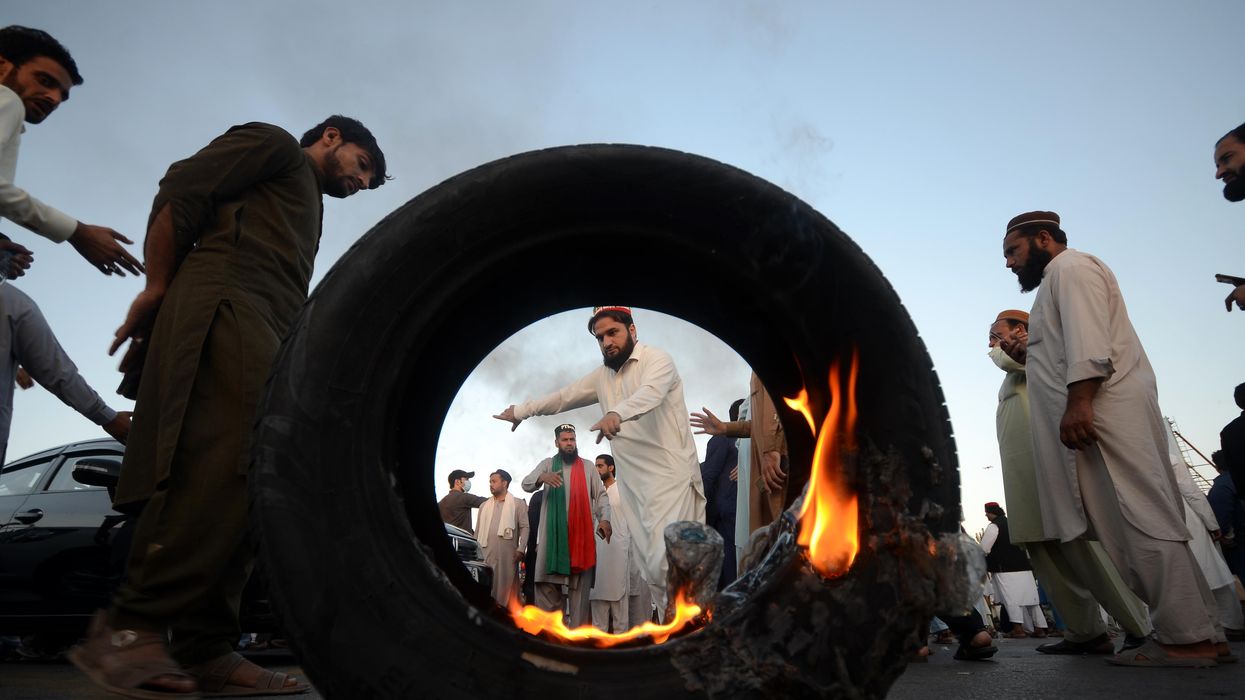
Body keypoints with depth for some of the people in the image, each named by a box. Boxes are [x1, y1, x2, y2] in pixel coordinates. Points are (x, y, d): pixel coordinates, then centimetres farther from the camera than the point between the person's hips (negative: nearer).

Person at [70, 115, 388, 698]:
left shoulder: (308, 210, 39)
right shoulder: (274, 145, 15)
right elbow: (180, 191, 1)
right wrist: (158, 289, -2)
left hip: (265, 342, 9)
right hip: (226, 303, -9)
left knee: (249, 489, -4)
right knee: (226, 460, -25)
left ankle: (205, 652, -7)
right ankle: (132, 626, -25)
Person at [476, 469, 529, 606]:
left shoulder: (518, 504, 6)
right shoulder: (484, 506, 20)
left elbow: (525, 527, 0)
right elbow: (479, 530, 20)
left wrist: (521, 549, -10)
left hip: (508, 555, -4)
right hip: (487, 555, 4)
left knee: (507, 589, -4)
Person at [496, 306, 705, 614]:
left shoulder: (657, 360, -6)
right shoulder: (603, 374, 18)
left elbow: (650, 393, -28)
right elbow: (564, 396, 28)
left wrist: (617, 413, -46)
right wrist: (521, 410, 32)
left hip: (671, 476, -7)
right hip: (636, 484, 8)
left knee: (666, 562, -17)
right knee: (651, 565, 4)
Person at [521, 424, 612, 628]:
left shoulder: (587, 467, 11)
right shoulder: (547, 464, 10)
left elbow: (601, 495, 7)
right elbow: (526, 483, -6)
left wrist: (604, 519, -11)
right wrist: (542, 478, -29)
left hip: (581, 532, 0)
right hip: (552, 532, 0)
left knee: (580, 584, 1)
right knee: (547, 582, 0)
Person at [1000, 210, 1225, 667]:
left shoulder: (1070, 266, 1)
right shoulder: (1059, 280, 31)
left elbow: (1087, 338, -15)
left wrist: (1078, 401, -24)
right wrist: (1029, 356, 23)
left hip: (1104, 410, -10)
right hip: (1093, 414, 10)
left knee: (1140, 519, -13)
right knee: (1147, 522, 5)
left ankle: (1187, 637, -13)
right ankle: (1200, 633, 6)